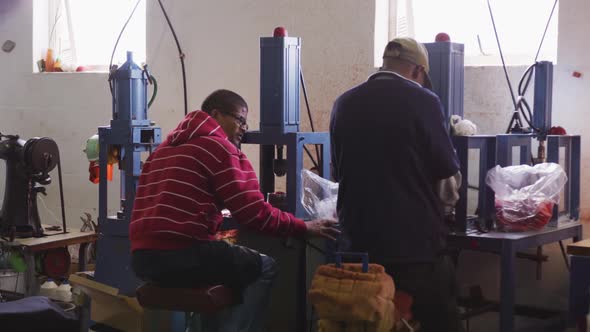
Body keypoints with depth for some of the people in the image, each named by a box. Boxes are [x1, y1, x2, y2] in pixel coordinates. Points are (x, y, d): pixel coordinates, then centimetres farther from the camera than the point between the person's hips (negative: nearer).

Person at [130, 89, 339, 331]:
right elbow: (254, 212, -8)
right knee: (264, 268, 9)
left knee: (230, 263, 31)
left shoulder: (164, 148, 24)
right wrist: (304, 228, 2)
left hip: (142, 257, 9)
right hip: (180, 255, -9)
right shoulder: (219, 147, -2)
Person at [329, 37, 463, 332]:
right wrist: (446, 198, 21)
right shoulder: (423, 101, -8)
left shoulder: (344, 103, 5)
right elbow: (447, 172, -1)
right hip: (416, 240, -4)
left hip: (360, 242, 5)